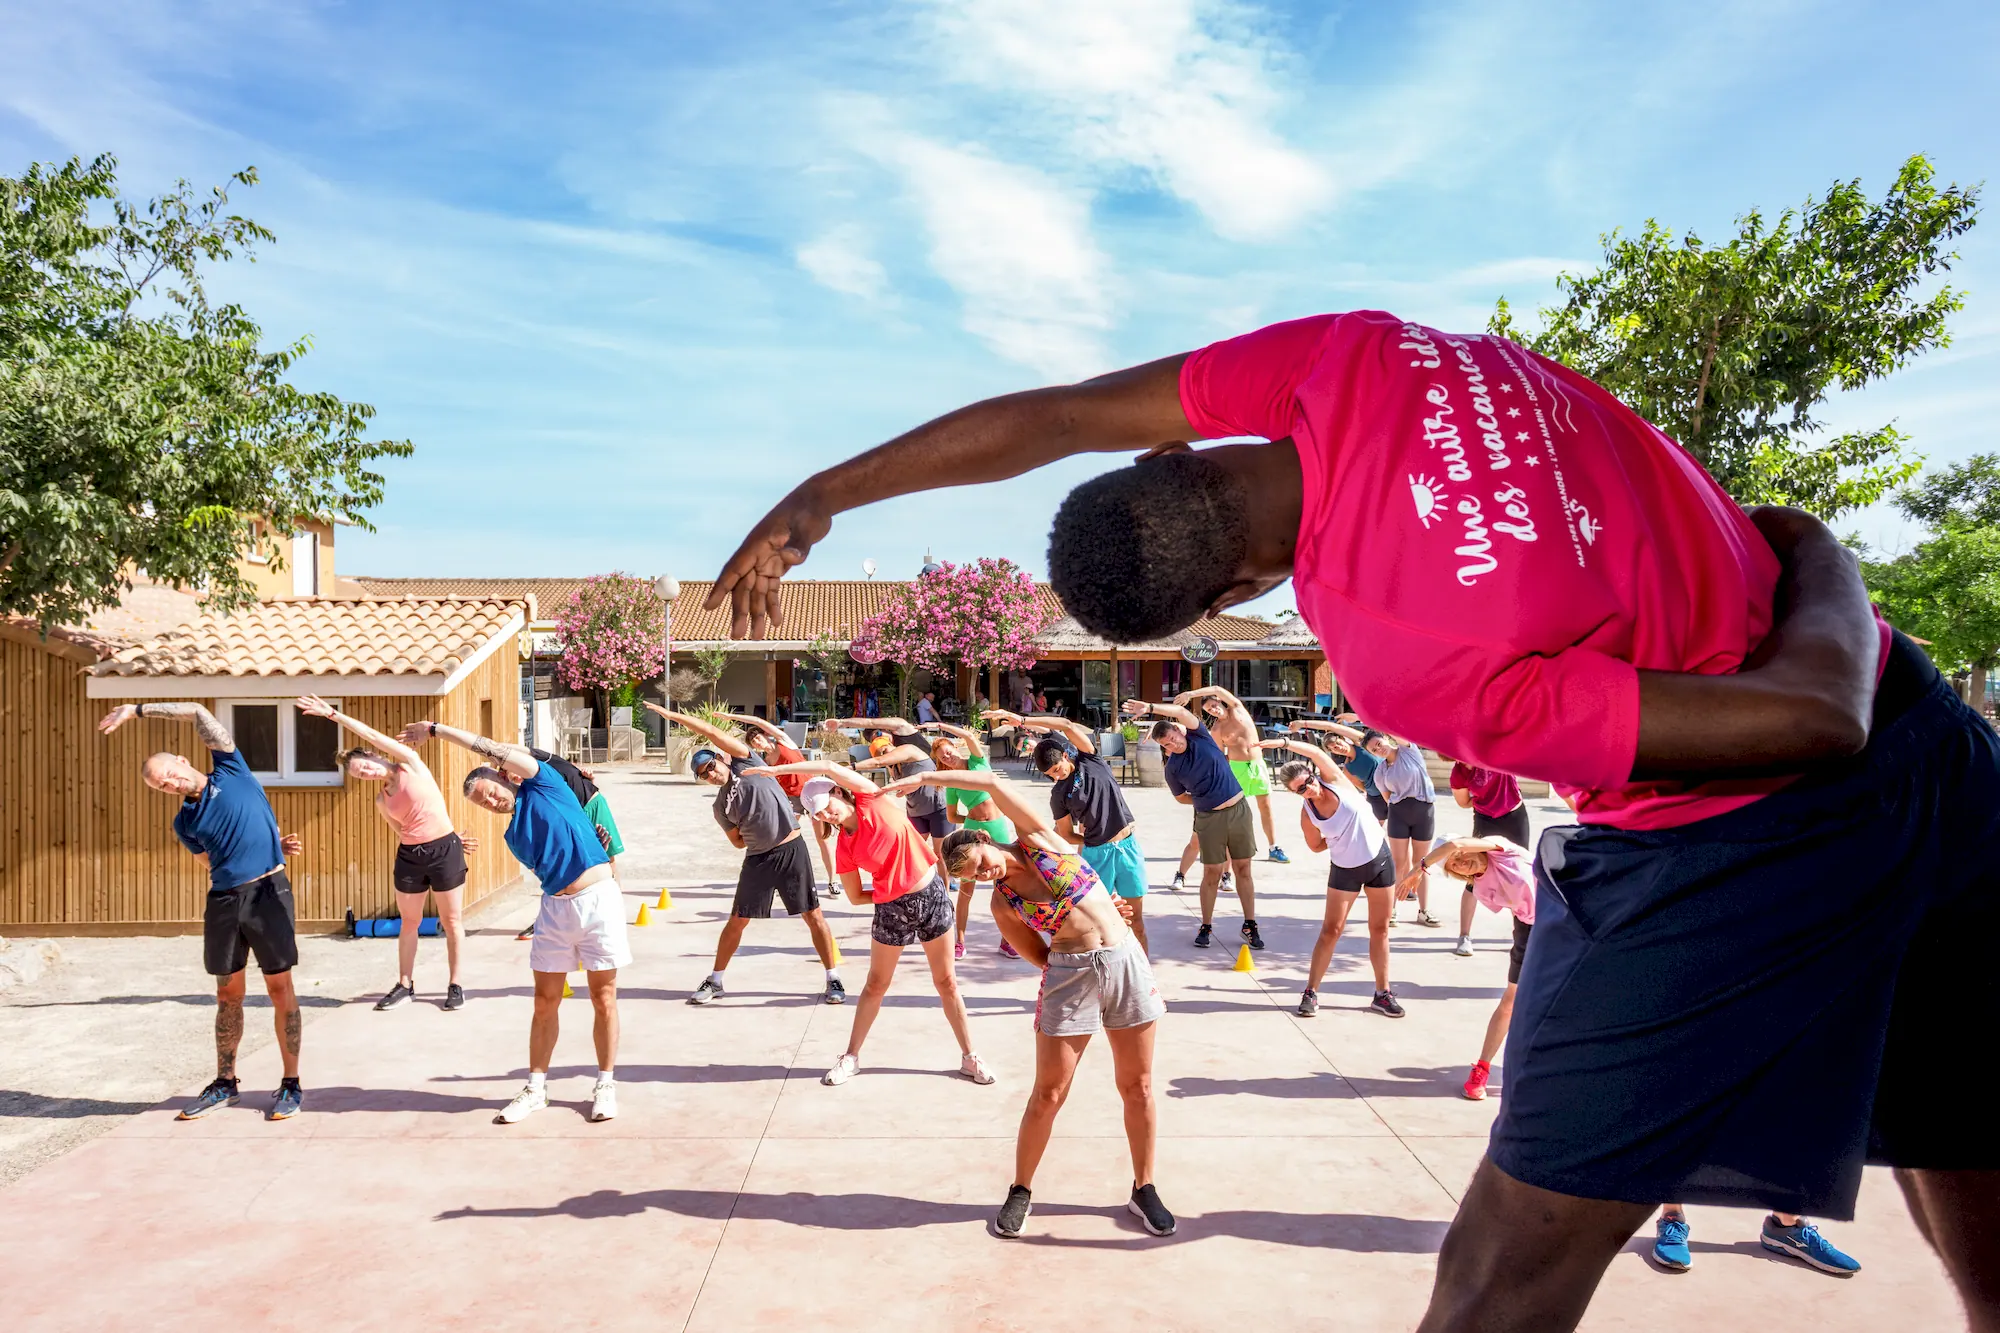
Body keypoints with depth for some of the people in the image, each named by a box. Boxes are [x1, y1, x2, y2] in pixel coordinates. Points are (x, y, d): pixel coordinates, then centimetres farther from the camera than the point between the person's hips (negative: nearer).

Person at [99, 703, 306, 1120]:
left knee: (280, 987, -1)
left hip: (268, 890, -4)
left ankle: (291, 1084, 8)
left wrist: (138, 709, 2)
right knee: (228, 994, 13)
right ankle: (225, 1083, 28)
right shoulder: (185, 823, 12)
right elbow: (213, 862, 15)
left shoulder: (231, 769, 5)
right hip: (224, 899, 4)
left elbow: (199, 713, 0)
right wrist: (272, 846, 3)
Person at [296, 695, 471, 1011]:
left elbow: (371, 736, -9)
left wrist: (333, 713, -7)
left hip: (444, 850, -5)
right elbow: (403, 831, 15)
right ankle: (405, 985, 24)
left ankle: (455, 985, 13)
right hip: (409, 856, 5)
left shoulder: (411, 764, -4)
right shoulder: (381, 803, 10)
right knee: (409, 922, 12)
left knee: (451, 921, 3)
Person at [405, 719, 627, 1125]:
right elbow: (545, 866, 15)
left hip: (598, 898, -6)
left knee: (603, 997, 1)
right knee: (545, 1002, 8)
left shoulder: (542, 784, 0)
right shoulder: (514, 837, 15)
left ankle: (606, 1085, 13)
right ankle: (536, 1088, 22)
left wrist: (437, 729, -3)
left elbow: (491, 748, -8)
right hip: (555, 907, 6)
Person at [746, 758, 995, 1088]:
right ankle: (851, 1057, 28)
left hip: (932, 895, -2)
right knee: (875, 985, 13)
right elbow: (856, 896, 5)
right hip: (892, 909, 2)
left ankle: (969, 1057, 20)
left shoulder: (874, 800, -12)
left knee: (946, 981, 7)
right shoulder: (844, 848, -3)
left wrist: (777, 769, -17)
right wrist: (894, 892, -2)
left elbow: (830, 768, -24)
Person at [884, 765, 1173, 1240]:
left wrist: (928, 778, -1)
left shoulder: (1039, 838, 2)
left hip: (1127, 960, 1)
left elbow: (995, 783, -7)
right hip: (1070, 974, -1)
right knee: (1048, 1094, 3)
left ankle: (1144, 1190, 25)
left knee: (1137, 1086, 8)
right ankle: (1021, 1191, 24)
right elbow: (1041, 956, 3)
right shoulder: (1002, 903, 3)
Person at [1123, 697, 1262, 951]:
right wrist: (1207, 800, 7)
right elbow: (1181, 797, 13)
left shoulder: (1199, 736, -4)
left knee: (1243, 870, 5)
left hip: (1239, 810, 1)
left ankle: (1250, 925, 14)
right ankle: (1206, 927, 15)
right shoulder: (1172, 768, -3)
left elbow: (1181, 712, -22)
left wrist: (1150, 708, -31)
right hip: (1208, 819, -1)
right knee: (1211, 874, 1)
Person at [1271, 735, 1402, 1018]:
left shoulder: (1334, 779, -16)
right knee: (1331, 930, -1)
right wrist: (1339, 836, -7)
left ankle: (1383, 993, 20)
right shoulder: (1307, 815, -14)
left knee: (1380, 929, 8)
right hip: (1345, 869, -1)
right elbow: (1317, 846, 1)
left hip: (1379, 859, 1)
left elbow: (1318, 753, -33)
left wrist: (1284, 742, -42)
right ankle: (1311, 992, 8)